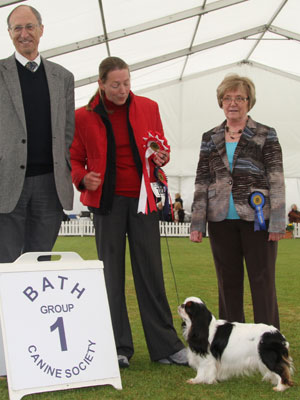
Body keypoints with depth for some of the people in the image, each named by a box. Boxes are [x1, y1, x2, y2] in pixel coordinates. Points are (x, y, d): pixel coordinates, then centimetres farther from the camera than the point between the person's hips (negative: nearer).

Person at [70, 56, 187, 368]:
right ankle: (118, 348, 13)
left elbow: (161, 143, 17)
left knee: (151, 271, 3)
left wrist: (162, 156, -6)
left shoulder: (148, 107, 5)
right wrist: (82, 178, -12)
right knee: (111, 272, 4)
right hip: (108, 199, -1)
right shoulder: (84, 117, 0)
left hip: (143, 198, 1)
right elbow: (74, 158, 9)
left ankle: (165, 346, 10)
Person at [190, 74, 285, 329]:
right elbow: (201, 182, 10)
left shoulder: (266, 135, 2)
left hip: (256, 219, -3)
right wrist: (197, 223, 4)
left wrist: (277, 221, -11)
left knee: (262, 281, 0)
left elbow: (276, 179, -3)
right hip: (221, 220, 3)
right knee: (228, 282, 10)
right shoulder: (210, 138, 12)